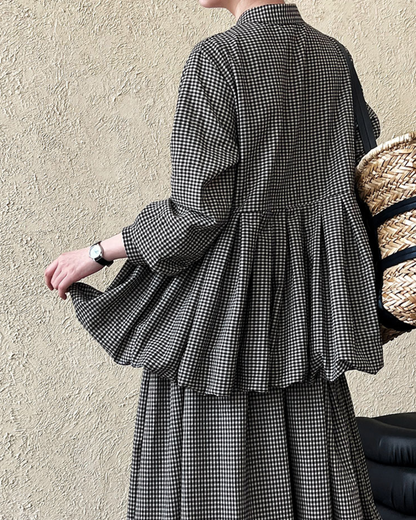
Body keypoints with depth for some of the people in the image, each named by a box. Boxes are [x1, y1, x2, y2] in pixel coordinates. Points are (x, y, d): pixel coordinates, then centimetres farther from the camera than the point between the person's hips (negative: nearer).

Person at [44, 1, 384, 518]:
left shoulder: (217, 58, -14)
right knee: (310, 471, 14)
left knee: (213, 477, 5)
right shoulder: (332, 55, 6)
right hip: (303, 288, 7)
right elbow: (355, 172, 10)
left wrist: (97, 254, -7)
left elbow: (200, 208, -17)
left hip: (222, 285, -6)